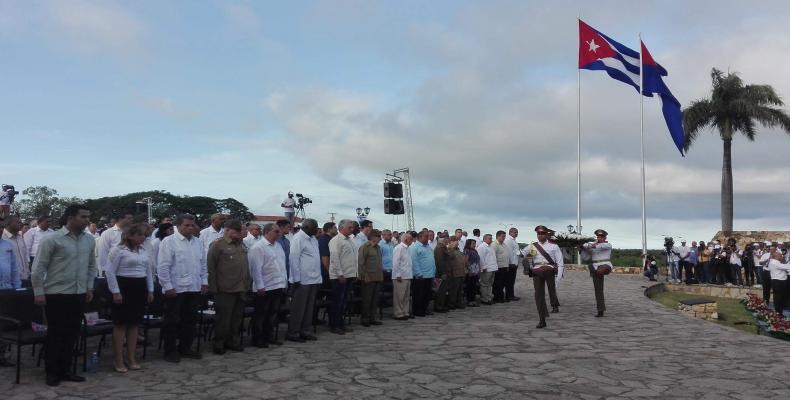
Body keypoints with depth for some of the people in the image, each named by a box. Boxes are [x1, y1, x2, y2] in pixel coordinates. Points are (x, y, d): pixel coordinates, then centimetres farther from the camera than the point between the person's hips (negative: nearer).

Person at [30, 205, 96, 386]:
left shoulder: (89, 240, 5)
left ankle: (65, 370, 25)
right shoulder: (52, 239, -11)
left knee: (71, 334, 11)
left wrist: (89, 287, 12)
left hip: (79, 295, 5)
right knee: (55, 334, 5)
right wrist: (39, 292, -8)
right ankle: (52, 372, 20)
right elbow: (38, 267, -8)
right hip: (56, 294, -5)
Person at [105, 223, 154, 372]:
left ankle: (131, 359, 19)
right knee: (121, 324, 0)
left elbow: (149, 271, 17)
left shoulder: (144, 250, 12)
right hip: (124, 287, -6)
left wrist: (150, 290, 13)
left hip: (140, 288, 6)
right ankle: (119, 361, 8)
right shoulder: (118, 250, -9)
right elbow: (109, 272, -10)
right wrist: (115, 292, -14)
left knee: (134, 324, 11)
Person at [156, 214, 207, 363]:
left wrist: (204, 282, 10)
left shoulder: (198, 242, 11)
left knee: (190, 320, 12)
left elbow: (203, 264, 16)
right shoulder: (169, 242, -7)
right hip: (175, 289, -6)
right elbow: (163, 267, -10)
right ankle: (170, 351, 15)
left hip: (194, 288, 6)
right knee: (172, 321, 4)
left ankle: (185, 348, 25)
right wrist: (168, 287, -13)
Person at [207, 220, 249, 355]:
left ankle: (230, 340, 26)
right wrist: (214, 288, -8)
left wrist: (247, 285, 15)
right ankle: (218, 343, 17)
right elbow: (210, 268, -8)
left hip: (241, 289, 6)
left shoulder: (242, 245, 14)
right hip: (225, 289, -6)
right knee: (223, 318, 3)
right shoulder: (217, 245, -7)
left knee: (237, 317, 12)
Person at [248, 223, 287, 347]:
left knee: (272, 314, 16)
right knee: (261, 315, 5)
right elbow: (256, 268, -15)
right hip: (265, 288, -7)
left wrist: (284, 282, 13)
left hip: (278, 286, 8)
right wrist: (260, 286, -16)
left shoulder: (278, 245, 12)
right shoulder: (258, 247, -12)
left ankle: (268, 336, 28)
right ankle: (257, 339, 15)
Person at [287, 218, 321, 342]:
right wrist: (296, 279, -16)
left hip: (314, 279, 8)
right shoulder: (298, 238, -13)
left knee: (309, 307, 14)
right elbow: (294, 259, -15)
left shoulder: (313, 238, 13)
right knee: (298, 308, -1)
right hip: (303, 280, -8)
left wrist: (319, 276, 13)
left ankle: (305, 331, 23)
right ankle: (293, 333, 8)